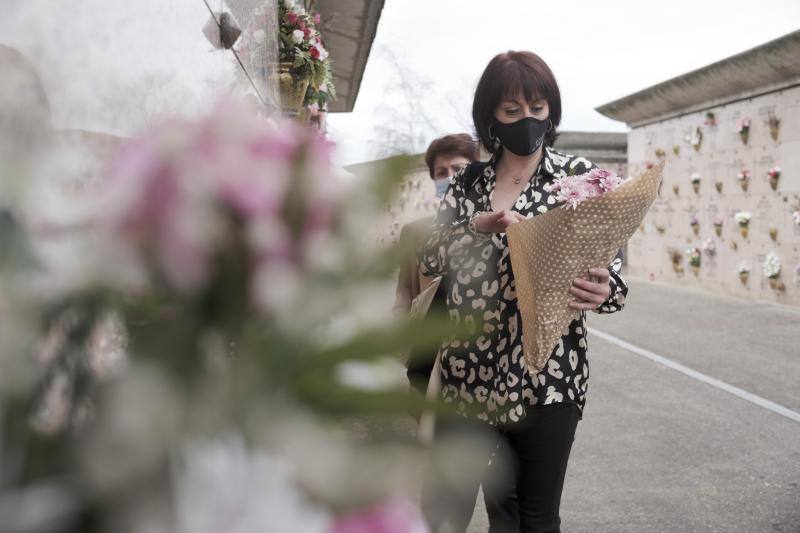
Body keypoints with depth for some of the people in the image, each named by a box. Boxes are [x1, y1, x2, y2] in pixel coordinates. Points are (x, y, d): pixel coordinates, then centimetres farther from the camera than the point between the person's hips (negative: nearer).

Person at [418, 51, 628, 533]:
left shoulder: (578, 176, 0)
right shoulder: (467, 184, 8)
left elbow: (611, 267, -3)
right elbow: (431, 259, -2)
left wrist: (603, 290, -26)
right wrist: (478, 226, -19)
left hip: (546, 374, -2)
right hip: (469, 374, 3)